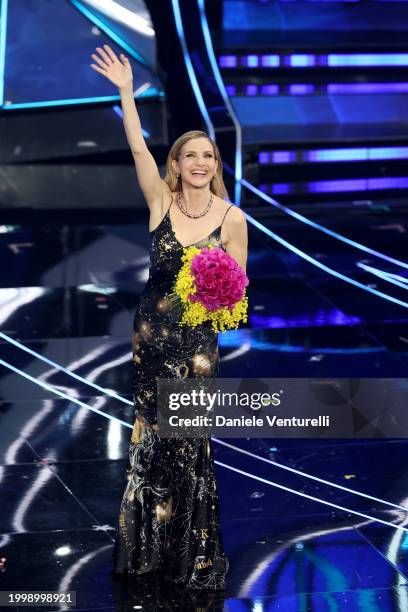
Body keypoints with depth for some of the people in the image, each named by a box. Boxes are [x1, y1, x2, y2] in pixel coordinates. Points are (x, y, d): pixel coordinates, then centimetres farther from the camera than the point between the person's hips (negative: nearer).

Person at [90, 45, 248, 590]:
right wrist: (125, 91, -17)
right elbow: (138, 147, -11)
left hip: (197, 340, -2)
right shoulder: (161, 201, -2)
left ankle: (194, 556, 18)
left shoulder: (233, 218, -6)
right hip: (151, 331, 2)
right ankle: (149, 547, 26)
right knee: (151, 436, 11)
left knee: (188, 445, 3)